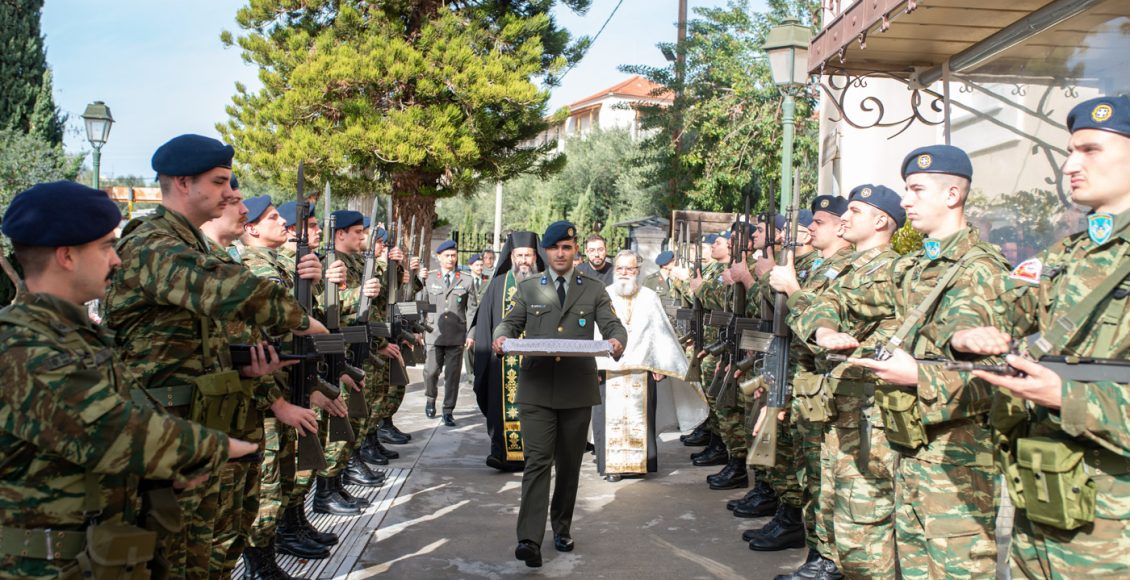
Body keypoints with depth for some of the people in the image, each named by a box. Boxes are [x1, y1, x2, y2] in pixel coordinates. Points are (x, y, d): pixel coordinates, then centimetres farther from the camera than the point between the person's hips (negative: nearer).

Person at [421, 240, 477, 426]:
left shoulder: (466, 281, 6)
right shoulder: (429, 279, 9)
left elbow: (472, 310, 7)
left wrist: (471, 334, 1)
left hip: (457, 336, 0)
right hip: (435, 334, 0)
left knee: (453, 375, 1)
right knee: (431, 371, -1)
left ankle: (448, 411, 12)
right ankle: (430, 399, 28)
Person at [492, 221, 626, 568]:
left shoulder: (593, 290, 9)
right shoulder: (529, 288, 11)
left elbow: (612, 325, 1)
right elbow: (511, 322, 9)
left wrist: (616, 341, -22)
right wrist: (502, 337, -15)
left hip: (577, 390, 1)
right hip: (537, 389, -1)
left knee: (569, 464, 11)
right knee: (537, 461, -10)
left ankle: (561, 528, 28)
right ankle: (529, 539, -13)